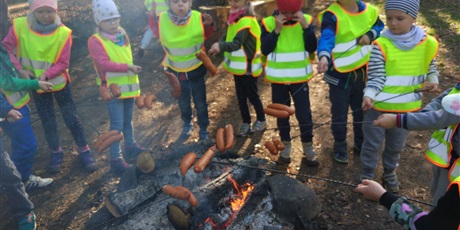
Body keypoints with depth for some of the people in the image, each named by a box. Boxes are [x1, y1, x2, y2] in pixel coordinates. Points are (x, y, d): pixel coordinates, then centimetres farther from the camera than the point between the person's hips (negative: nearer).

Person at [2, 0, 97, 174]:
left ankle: (84, 151, 22)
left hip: (59, 81, -1)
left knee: (71, 118, 4)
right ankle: (56, 152, 33)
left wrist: (46, 75, -29)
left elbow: (63, 64, -16)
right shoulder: (19, 26, -15)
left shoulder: (63, 32, -19)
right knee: (48, 121, 12)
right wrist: (20, 69, -20)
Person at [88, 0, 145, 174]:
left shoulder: (122, 36, 10)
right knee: (117, 124, -4)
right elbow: (104, 64, -25)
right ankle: (115, 158, 6)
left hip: (128, 85, 7)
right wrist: (128, 67, -30)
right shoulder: (95, 41, -14)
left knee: (128, 120, 20)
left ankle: (130, 146, 38)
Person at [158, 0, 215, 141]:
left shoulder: (198, 18, -18)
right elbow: (158, 37, 0)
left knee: (200, 102, 13)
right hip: (176, 70, 1)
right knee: (183, 102, 21)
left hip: (196, 69, -1)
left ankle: (203, 129, 34)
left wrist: (209, 25, -20)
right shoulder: (162, 19, -17)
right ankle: (187, 124, 47)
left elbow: (205, 35, 1)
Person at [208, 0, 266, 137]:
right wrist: (218, 45, -10)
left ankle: (261, 121, 30)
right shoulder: (234, 17, 6)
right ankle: (246, 123, 29)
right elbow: (228, 36, 9)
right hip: (239, 66, 8)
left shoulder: (246, 21, -22)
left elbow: (237, 43, -34)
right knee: (241, 96, 14)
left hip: (248, 67, -8)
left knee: (252, 95, 8)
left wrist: (221, 46, -50)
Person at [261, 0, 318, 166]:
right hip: (278, 79, 1)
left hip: (300, 78, 0)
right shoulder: (269, 22, -7)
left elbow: (312, 48, -11)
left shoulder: (306, 20, -5)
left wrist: (305, 26, -21)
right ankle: (285, 145, 30)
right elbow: (265, 49, -14)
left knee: (304, 113, 4)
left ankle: (308, 147, 23)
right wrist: (277, 30, -22)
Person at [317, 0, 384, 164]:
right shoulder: (332, 15, -18)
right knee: (340, 113, 5)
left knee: (362, 110, 20)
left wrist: (370, 35, -6)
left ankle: (360, 143, 42)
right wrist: (324, 57, -55)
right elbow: (326, 38, -34)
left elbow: (379, 26, 18)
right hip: (339, 74, -5)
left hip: (362, 72, 5)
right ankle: (340, 147, 28)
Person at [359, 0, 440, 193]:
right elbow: (376, 76, -18)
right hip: (378, 106, -3)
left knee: (396, 145, 22)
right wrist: (369, 95, -34)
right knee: (372, 143, 13)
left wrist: (432, 81, -9)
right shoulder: (381, 44, -17)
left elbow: (430, 68, 10)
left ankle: (389, 173, 46)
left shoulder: (427, 43, -6)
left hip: (407, 108, 3)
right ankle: (367, 175, 35)